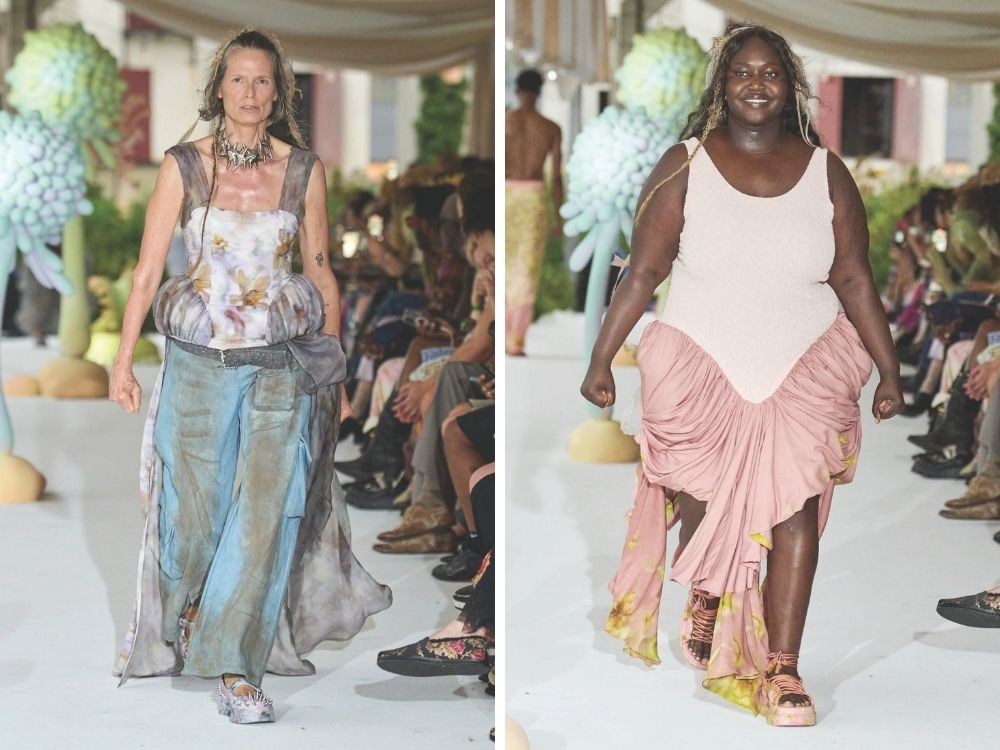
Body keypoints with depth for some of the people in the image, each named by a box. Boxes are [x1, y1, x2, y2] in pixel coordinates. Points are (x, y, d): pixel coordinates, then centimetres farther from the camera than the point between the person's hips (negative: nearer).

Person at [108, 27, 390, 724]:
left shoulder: (304, 171, 1)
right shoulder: (182, 166, -2)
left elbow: (321, 274, 7)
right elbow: (148, 269, 0)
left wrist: (335, 370, 10)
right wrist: (123, 359, -3)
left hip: (281, 364, 0)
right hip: (199, 361, 0)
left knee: (265, 515, -5)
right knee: (194, 506, 9)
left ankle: (239, 670, 3)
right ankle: (171, 616, 40)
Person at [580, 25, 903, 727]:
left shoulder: (826, 172, 2)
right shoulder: (685, 167, -2)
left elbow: (855, 281, 4)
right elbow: (641, 274, -2)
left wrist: (891, 373, 2)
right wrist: (601, 360, -5)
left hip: (805, 372, 1)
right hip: (699, 369, -1)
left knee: (796, 510, -9)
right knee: (704, 507, 5)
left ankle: (782, 670, -4)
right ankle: (704, 602, 38)